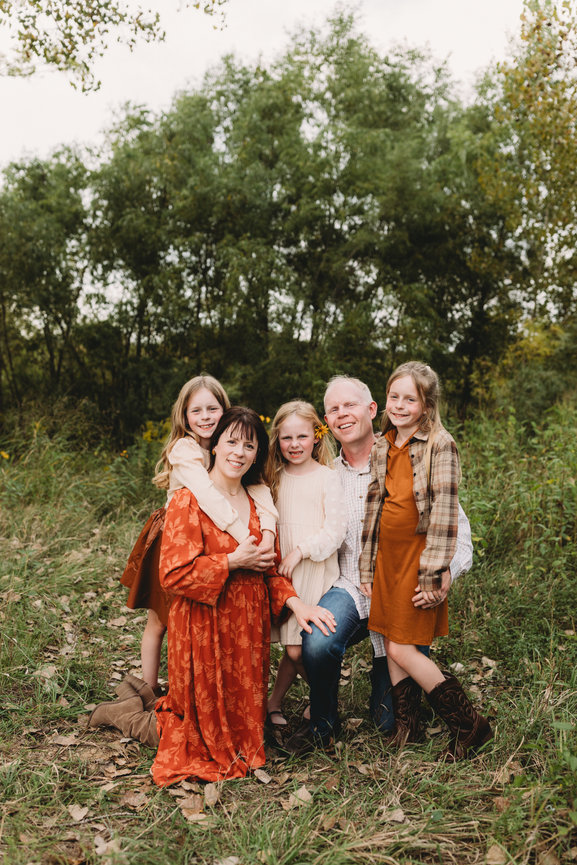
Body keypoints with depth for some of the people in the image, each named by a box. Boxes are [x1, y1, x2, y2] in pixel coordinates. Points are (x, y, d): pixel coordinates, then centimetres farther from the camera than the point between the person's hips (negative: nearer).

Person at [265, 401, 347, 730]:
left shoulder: (327, 477, -4)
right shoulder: (276, 478, 11)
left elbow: (336, 530, -9)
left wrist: (301, 550, -16)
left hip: (316, 570, -4)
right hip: (282, 570, 4)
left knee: (296, 648, -4)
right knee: (294, 647, 2)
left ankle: (274, 702, 20)